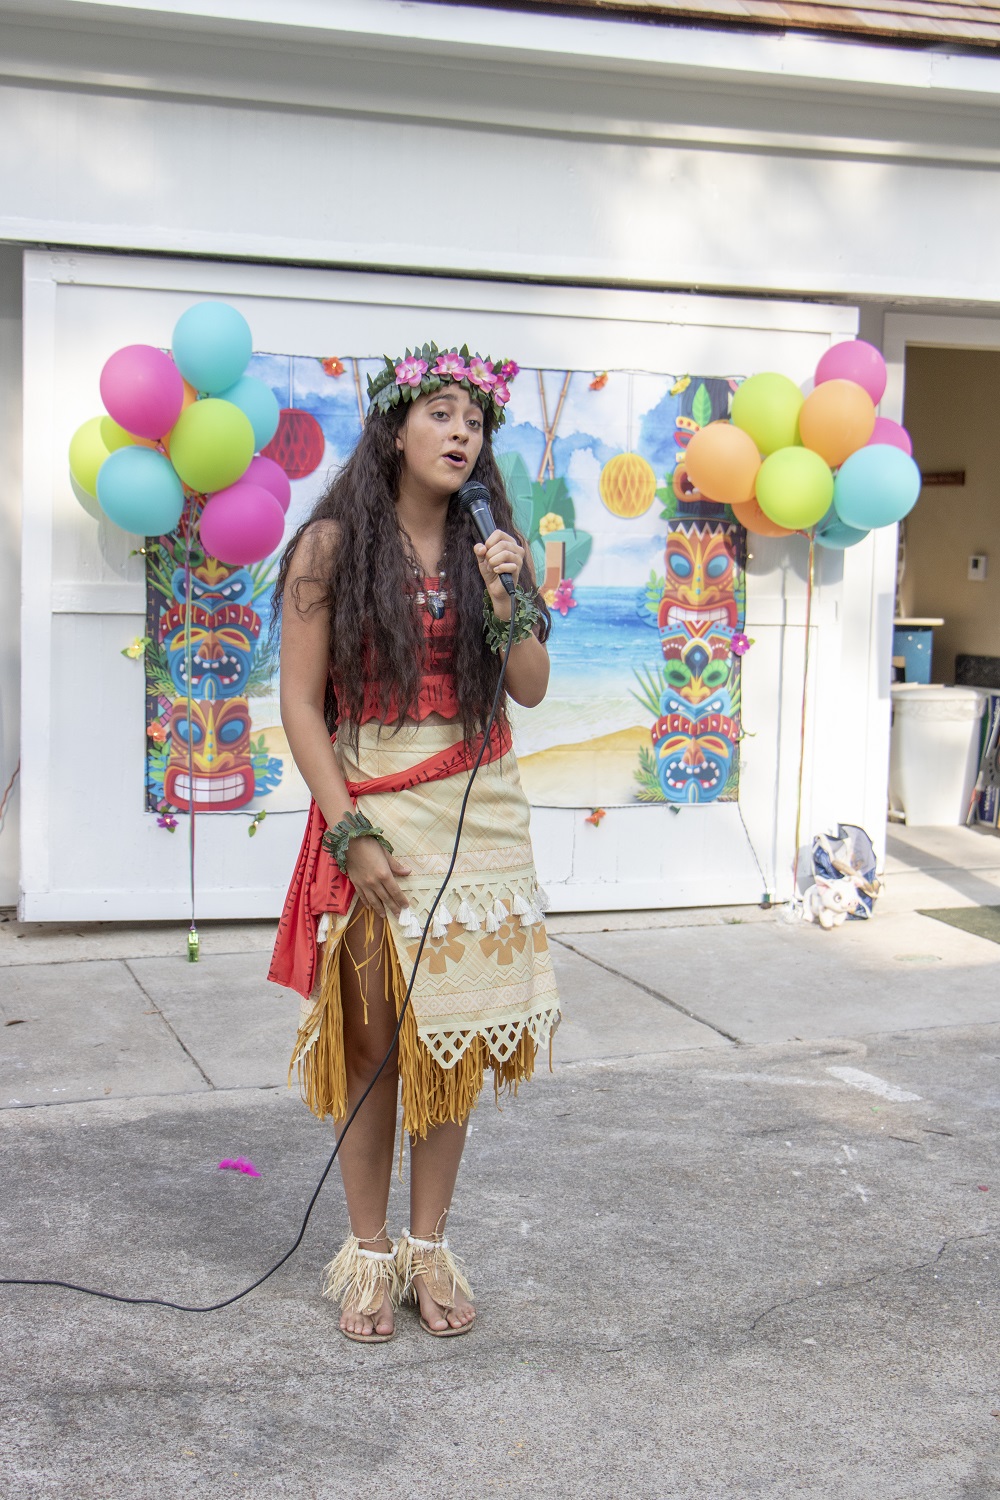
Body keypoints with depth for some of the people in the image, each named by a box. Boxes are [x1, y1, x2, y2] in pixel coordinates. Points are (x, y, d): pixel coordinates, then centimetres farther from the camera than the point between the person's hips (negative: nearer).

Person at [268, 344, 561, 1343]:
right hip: (370, 816, -3)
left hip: (479, 815, 3)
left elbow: (532, 690, 5)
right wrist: (349, 832, -12)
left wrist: (506, 601, -12)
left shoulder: (489, 548, 8)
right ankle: (369, 1253, 17)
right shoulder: (333, 545, -3)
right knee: (373, 1038, 2)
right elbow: (301, 703, -5)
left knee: (455, 1033, 6)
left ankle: (429, 1247, 20)